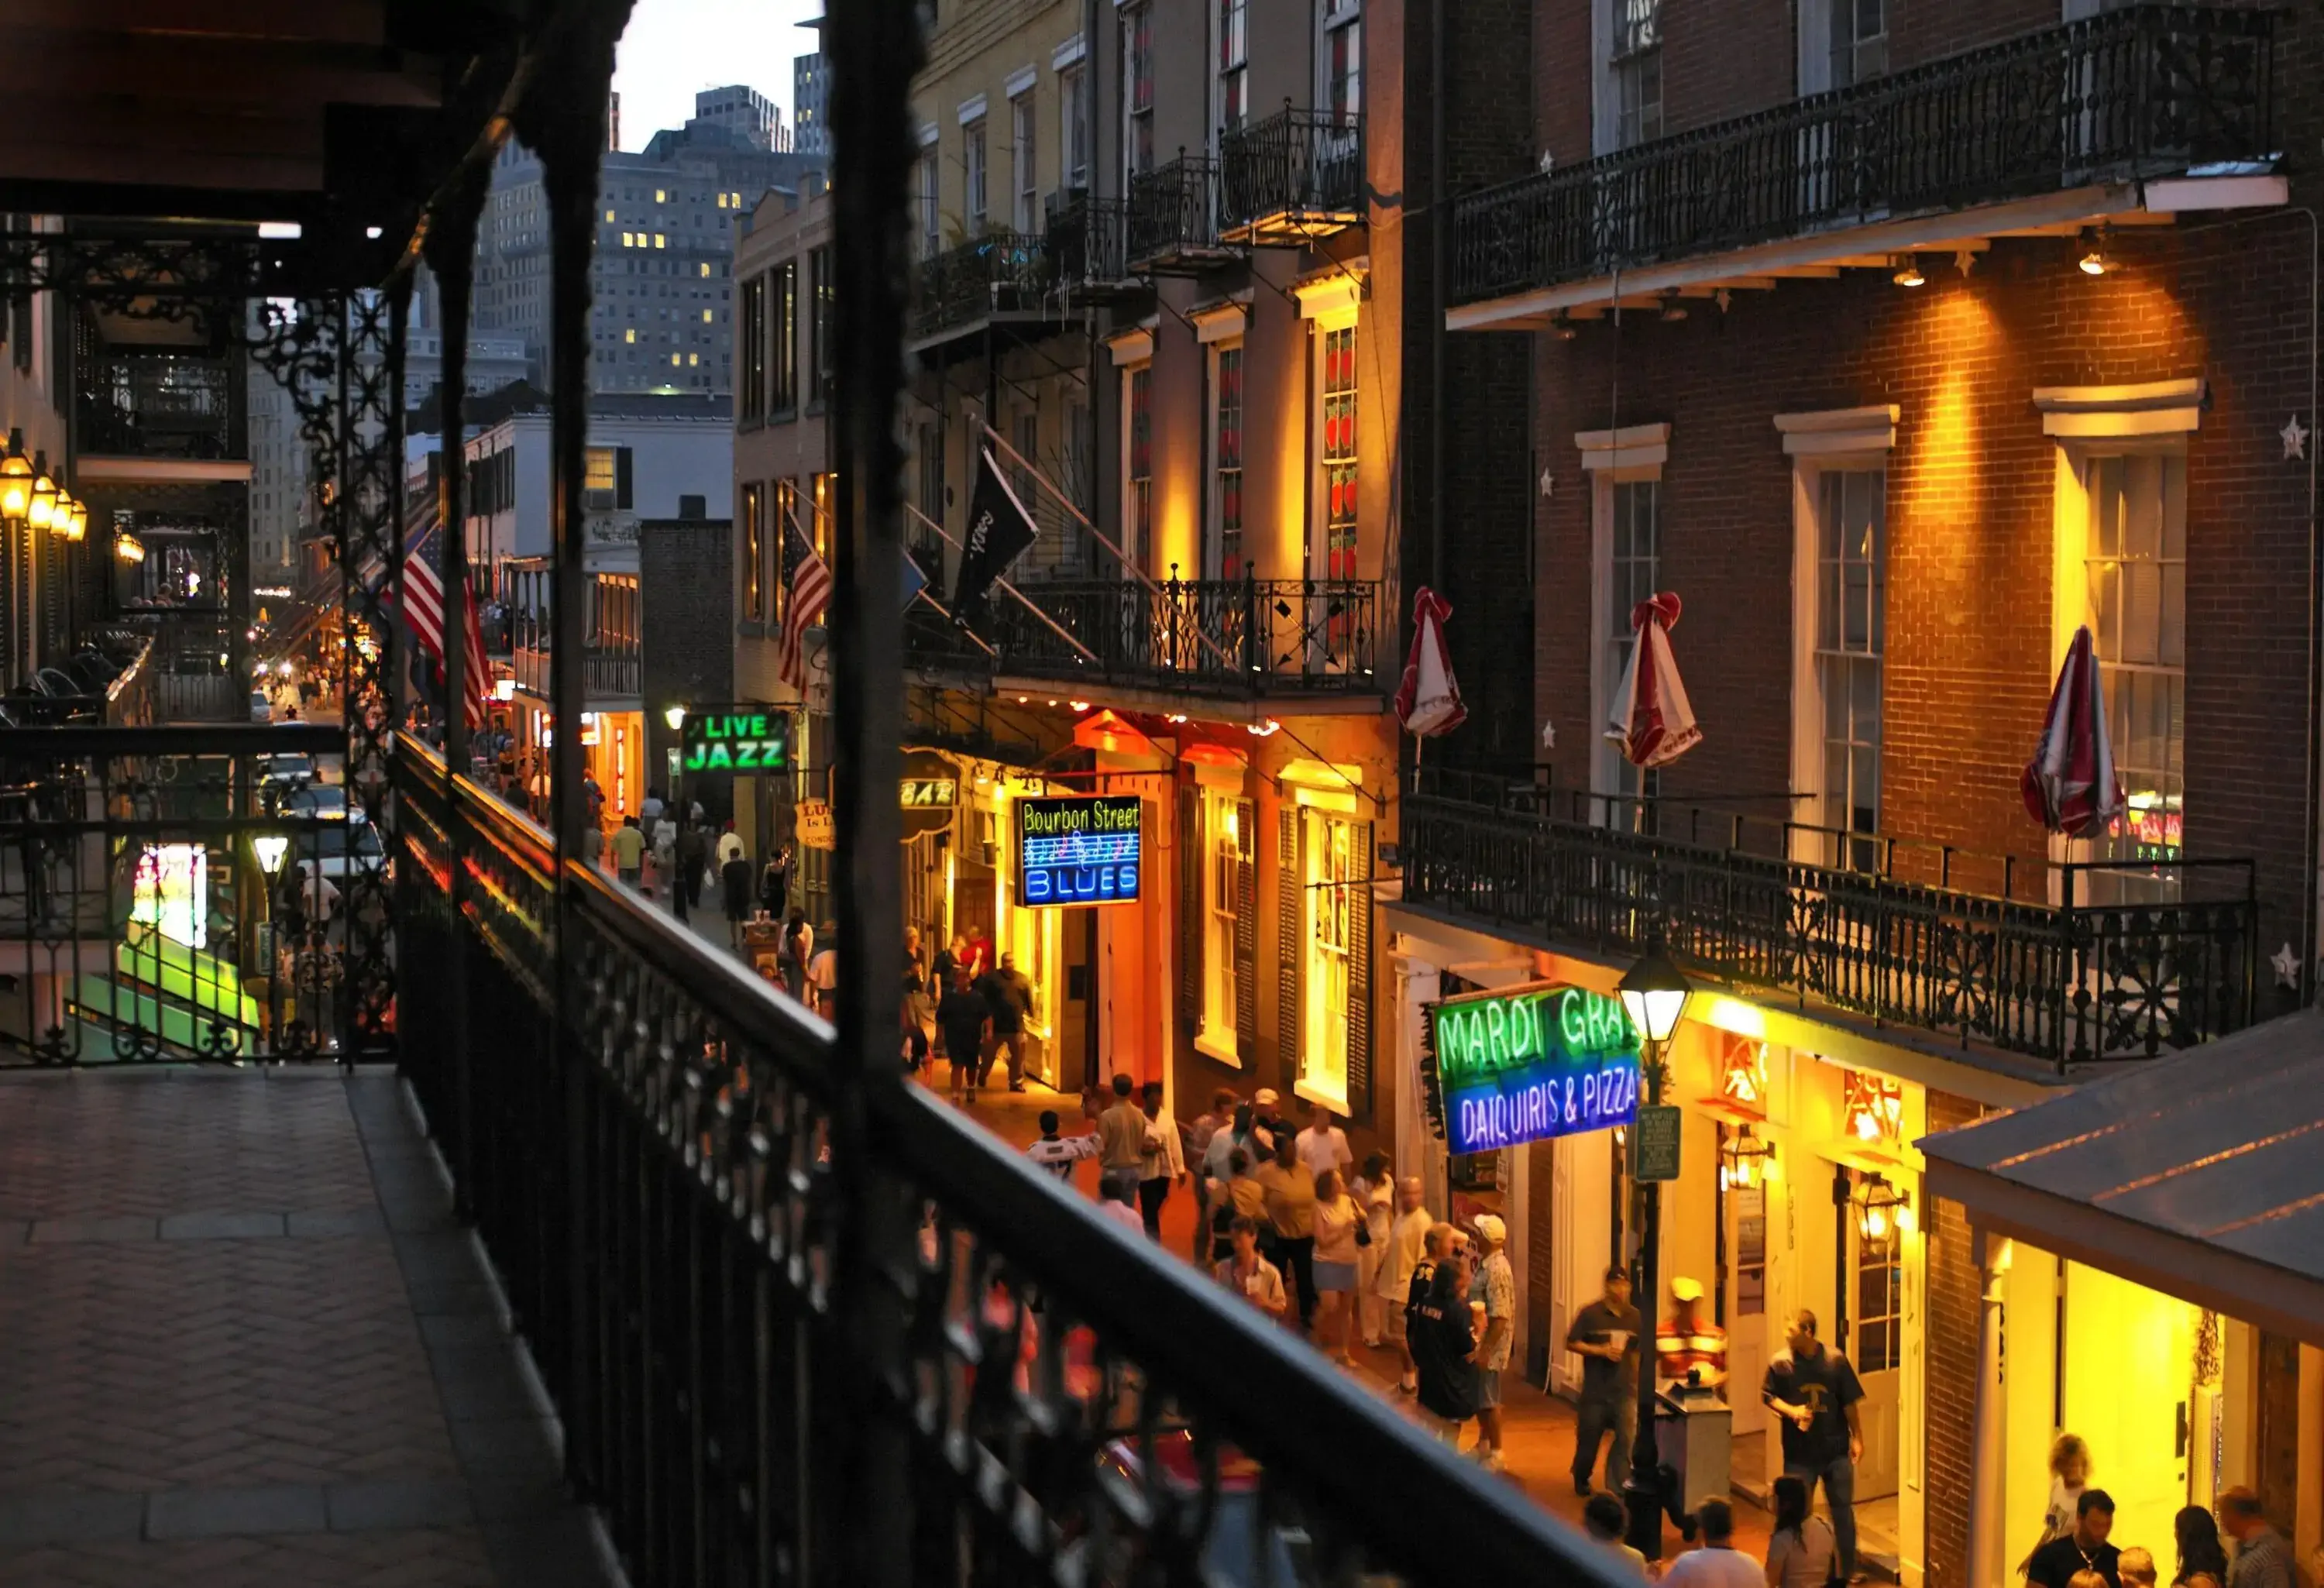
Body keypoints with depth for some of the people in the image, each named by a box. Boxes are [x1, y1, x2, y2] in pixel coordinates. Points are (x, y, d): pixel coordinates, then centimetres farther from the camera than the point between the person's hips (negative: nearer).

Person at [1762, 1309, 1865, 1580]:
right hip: (1800, 1453, 0)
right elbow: (1767, 1395, 2)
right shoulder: (1781, 1363, -8)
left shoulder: (1835, 1360, -9)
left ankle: (1848, 1570, 23)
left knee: (1843, 1510, 9)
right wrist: (1791, 1411, -15)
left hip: (1836, 1450, 0)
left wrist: (1857, 1438, -1)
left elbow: (1849, 1403, -2)